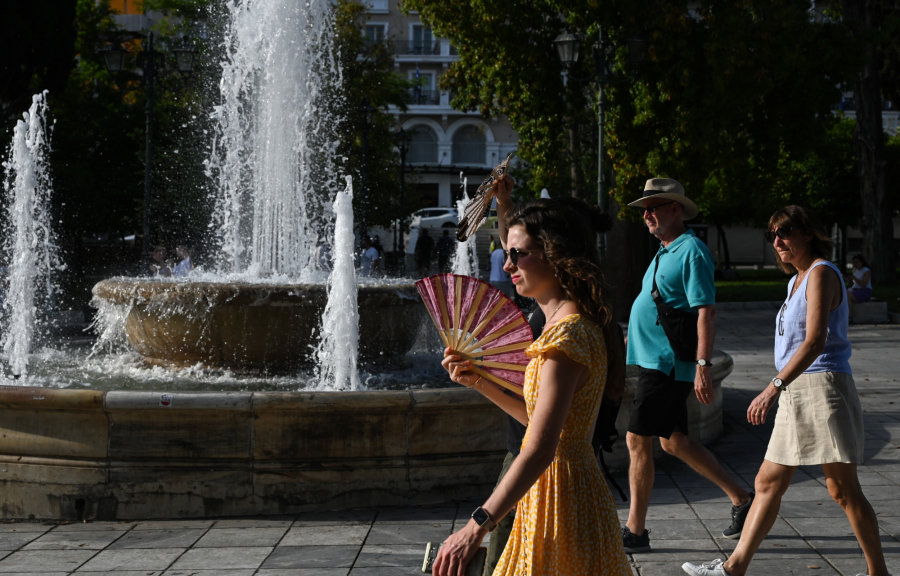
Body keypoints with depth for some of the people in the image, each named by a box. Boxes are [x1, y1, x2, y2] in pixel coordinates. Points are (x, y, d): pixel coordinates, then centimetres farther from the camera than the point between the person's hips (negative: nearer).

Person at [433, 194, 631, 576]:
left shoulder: (566, 335, -21)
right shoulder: (576, 323, 11)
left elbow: (540, 451, -29)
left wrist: (476, 527, -34)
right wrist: (480, 383, 9)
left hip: (559, 489, -10)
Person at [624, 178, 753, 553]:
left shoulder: (691, 251, -14)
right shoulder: (665, 252, 16)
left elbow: (706, 311, -21)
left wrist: (703, 364, -27)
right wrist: (633, 336, 27)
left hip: (667, 364, -10)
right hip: (655, 360, 10)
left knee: (638, 441, -7)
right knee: (673, 442, 15)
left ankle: (635, 532, 0)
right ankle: (740, 499, 24)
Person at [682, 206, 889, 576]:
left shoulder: (821, 274, -10)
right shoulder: (797, 280, 18)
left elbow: (815, 341, -22)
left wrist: (774, 387, -29)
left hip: (822, 388, -10)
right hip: (796, 395, 10)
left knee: (843, 489, -6)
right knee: (769, 483, 9)